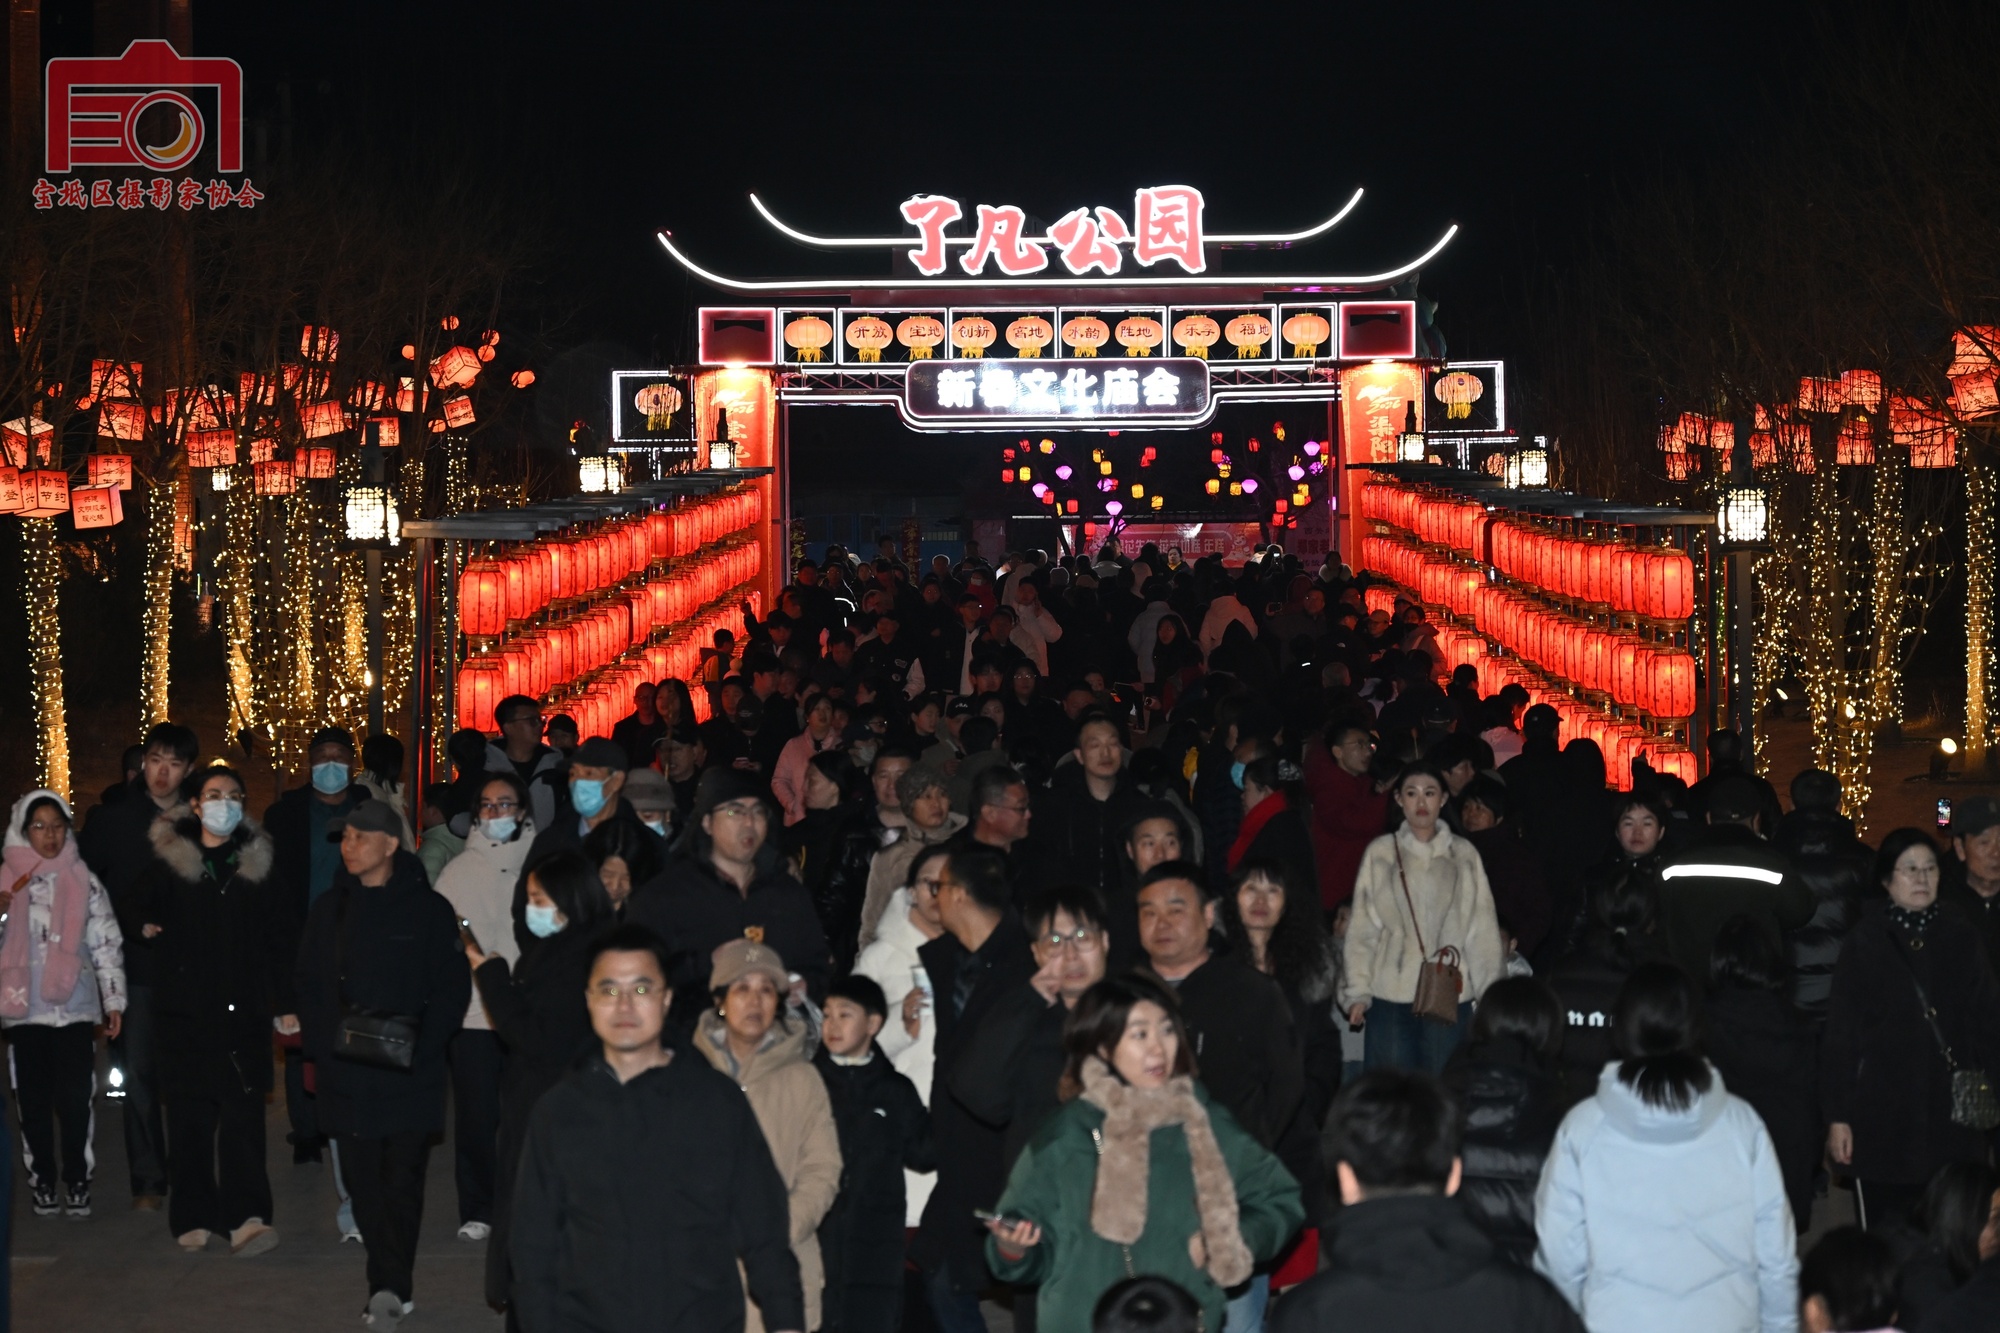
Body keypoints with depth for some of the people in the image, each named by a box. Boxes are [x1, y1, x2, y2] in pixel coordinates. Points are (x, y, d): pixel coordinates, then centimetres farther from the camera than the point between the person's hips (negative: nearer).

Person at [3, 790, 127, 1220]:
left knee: (75, 1099, -4)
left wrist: (113, 1000, 2)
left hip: (75, 1007, -1)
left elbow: (107, 943, 6)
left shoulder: (84, 881, 5)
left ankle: (77, 1182, 4)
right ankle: (42, 1184, 11)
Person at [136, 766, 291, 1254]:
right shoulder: (170, 860, 4)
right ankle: (193, 1218, 9)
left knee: (243, 1113, -8)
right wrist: (147, 927, -8)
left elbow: (280, 939, 9)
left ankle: (245, 1217, -14)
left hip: (244, 1009, 0)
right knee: (190, 1117, 2)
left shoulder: (258, 862, 8)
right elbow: (147, 912, 15)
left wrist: (285, 1003, 4)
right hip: (185, 1009, 0)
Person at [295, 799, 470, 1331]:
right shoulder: (330, 908, 10)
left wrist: (421, 1046, -13)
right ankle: (392, 1286, 11)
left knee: (401, 1179, -6)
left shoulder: (428, 909, 0)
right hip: (346, 1072, 3)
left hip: (409, 1073, -3)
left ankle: (389, 1286, -3)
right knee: (362, 1179, 3)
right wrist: (320, 1047, 2)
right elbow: (309, 984, 13)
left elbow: (452, 988, -2)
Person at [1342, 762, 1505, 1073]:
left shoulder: (1464, 855, 5)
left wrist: (1489, 994, -1)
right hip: (1390, 997, 0)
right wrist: (1357, 991, -2)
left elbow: (1483, 929, 4)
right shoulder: (1380, 853, 3)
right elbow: (1362, 928, 4)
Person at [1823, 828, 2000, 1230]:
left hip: (1950, 1118, 2)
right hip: (1882, 1118, -2)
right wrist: (1837, 1116, -4)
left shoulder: (1960, 939, 8)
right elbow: (1840, 1035, 0)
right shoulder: (1865, 943, 0)